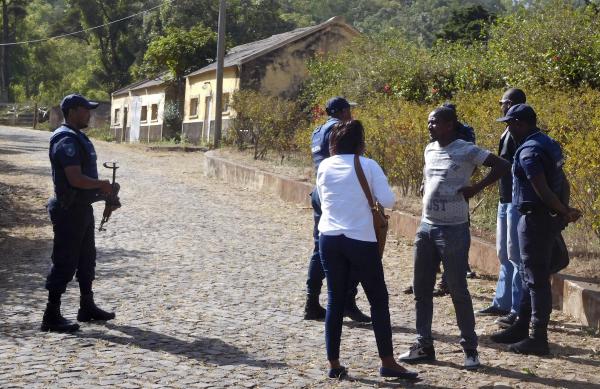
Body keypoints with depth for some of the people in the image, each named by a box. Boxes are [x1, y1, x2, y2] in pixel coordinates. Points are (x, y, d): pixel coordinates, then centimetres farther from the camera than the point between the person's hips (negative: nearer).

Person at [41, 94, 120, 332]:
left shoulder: (78, 138, 14)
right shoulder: (66, 140, -19)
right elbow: (75, 179, -28)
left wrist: (106, 193, 11)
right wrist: (103, 186, -13)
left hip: (82, 209, 10)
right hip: (69, 211, -10)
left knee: (86, 259, 18)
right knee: (65, 263, -5)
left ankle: (87, 307, 29)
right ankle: (52, 316, 2)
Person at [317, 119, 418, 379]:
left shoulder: (324, 167, 6)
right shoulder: (368, 166, -6)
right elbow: (388, 201, -11)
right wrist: (368, 198, 7)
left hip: (329, 238, 4)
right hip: (361, 240, -4)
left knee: (335, 301, 10)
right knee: (378, 300, 6)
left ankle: (334, 364, 11)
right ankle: (388, 362, 8)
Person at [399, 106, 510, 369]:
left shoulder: (466, 151, -11)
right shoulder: (429, 150, 10)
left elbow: (502, 166, -12)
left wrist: (476, 188, -15)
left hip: (453, 229, -7)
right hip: (426, 227, 7)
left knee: (458, 290, -2)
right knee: (421, 289, 9)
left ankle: (470, 349, 10)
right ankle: (424, 346, 19)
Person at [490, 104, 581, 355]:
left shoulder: (529, 151, -18)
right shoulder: (548, 144, 14)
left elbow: (543, 190, -23)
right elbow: (563, 182, 15)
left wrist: (564, 212, -11)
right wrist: (565, 209, 6)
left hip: (536, 219, -10)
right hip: (547, 218, 10)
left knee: (537, 279, -3)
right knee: (530, 276, 18)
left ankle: (538, 339, 3)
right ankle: (521, 328, 28)